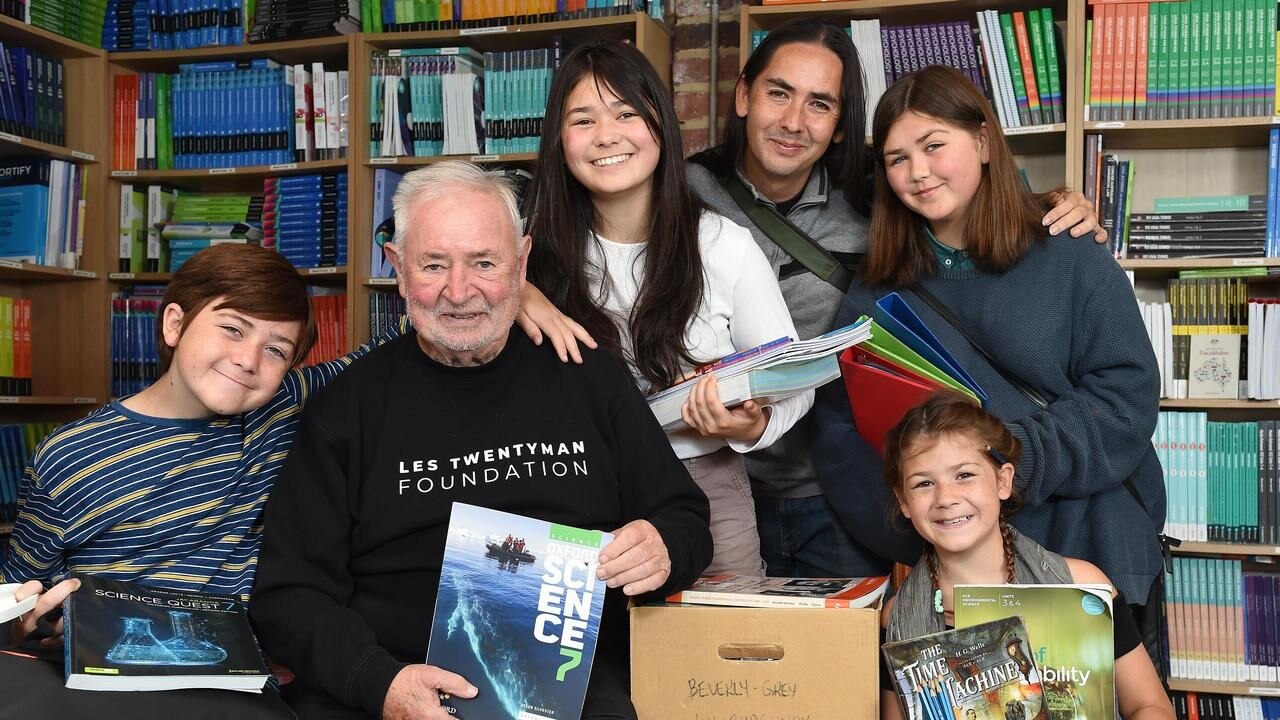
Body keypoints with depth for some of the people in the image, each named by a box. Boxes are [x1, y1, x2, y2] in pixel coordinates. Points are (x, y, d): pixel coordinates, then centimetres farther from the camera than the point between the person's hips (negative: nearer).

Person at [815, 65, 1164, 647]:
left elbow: (1127, 397, -7)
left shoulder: (1071, 258, -1)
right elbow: (841, 431, 2)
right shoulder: (875, 292, 7)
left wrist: (1012, 454, -20)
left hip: (1085, 548, -1)